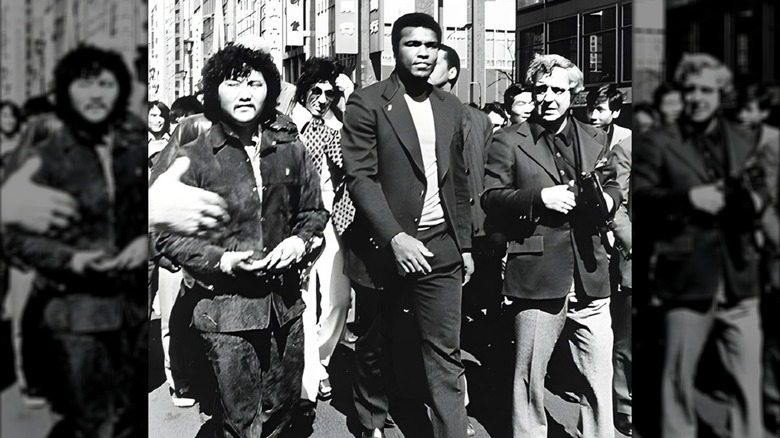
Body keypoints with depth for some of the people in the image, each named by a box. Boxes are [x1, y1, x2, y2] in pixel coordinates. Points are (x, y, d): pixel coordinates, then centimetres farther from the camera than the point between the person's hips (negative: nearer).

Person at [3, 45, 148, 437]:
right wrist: (71, 260, -16)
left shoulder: (137, 147, 2)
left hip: (136, 305, 3)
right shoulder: (46, 158, -4)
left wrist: (149, 240, -8)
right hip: (76, 309, -2)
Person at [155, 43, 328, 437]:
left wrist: (300, 241, -6)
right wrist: (224, 261, -17)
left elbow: (314, 212, 16)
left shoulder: (290, 150, 5)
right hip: (225, 306, -4)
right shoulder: (193, 158, -6)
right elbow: (168, 236, -4)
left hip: (285, 303, 4)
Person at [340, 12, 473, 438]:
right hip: (382, 245, -3)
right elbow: (360, 177, -13)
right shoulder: (366, 103, -6)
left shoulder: (450, 107, 10)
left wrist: (465, 244, 12)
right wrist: (395, 237, -22)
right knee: (374, 347, 14)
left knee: (446, 354, 1)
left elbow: (459, 182, 15)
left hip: (440, 247, 3)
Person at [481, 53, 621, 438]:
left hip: (591, 279, 4)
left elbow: (612, 185, 22)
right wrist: (540, 197, -17)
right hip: (538, 279, -3)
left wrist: (608, 199, -1)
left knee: (599, 377, 8)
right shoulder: (509, 142, 1)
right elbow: (491, 197, -3)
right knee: (530, 377, 7)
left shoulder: (594, 139, 14)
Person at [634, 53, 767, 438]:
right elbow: (639, 199, -8)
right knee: (679, 376, 9)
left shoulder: (742, 142, 14)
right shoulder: (657, 144, 0)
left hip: (739, 279, 4)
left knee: (748, 377, 6)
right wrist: (688, 198, -18)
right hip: (687, 278, -3)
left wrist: (755, 201, -1)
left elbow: (760, 191, 22)